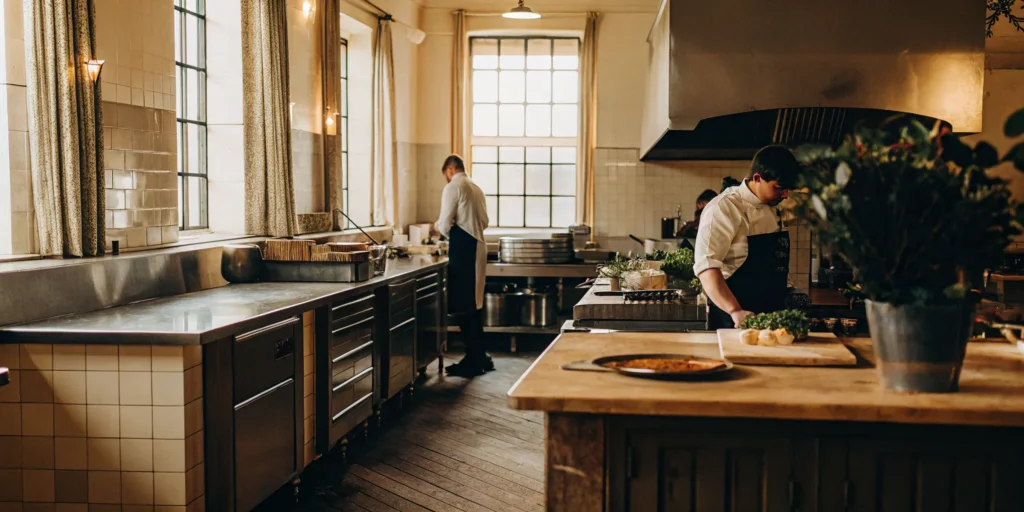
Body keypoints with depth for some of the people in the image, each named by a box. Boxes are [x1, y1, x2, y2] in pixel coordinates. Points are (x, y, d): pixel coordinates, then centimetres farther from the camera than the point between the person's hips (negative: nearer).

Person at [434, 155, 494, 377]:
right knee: (474, 305, 15)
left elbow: (445, 224, -13)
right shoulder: (476, 188, 15)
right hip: (478, 247, 8)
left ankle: (474, 361, 0)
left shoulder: (453, 187, -9)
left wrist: (439, 227, 8)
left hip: (462, 250, -8)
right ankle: (479, 358, 21)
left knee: (462, 306, -3)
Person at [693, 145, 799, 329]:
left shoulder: (772, 209, 11)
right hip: (734, 321, -7)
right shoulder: (725, 208, -15)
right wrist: (735, 311, -34)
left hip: (771, 319, 8)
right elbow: (706, 266, -26)